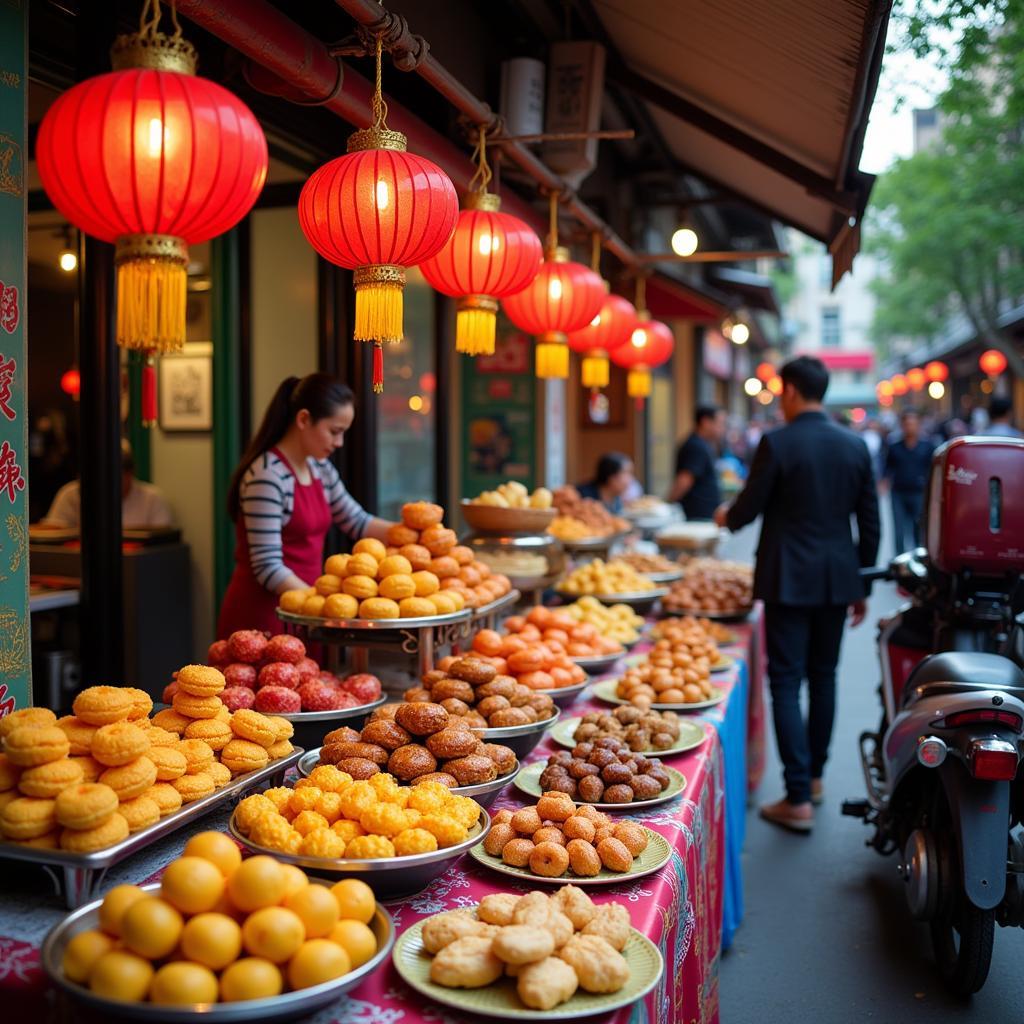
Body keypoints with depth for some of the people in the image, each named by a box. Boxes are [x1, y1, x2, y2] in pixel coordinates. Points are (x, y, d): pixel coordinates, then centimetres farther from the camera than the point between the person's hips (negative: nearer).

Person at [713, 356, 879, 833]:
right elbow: (870, 522, 8)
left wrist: (726, 516, 17)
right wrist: (861, 585, 17)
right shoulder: (855, 445, 5)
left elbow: (748, 509, -7)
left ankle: (799, 799, -1)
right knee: (823, 676, 18)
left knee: (786, 682, -1)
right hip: (838, 578, 6)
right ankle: (814, 776, 32)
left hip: (789, 579, -5)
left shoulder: (777, 443, -12)